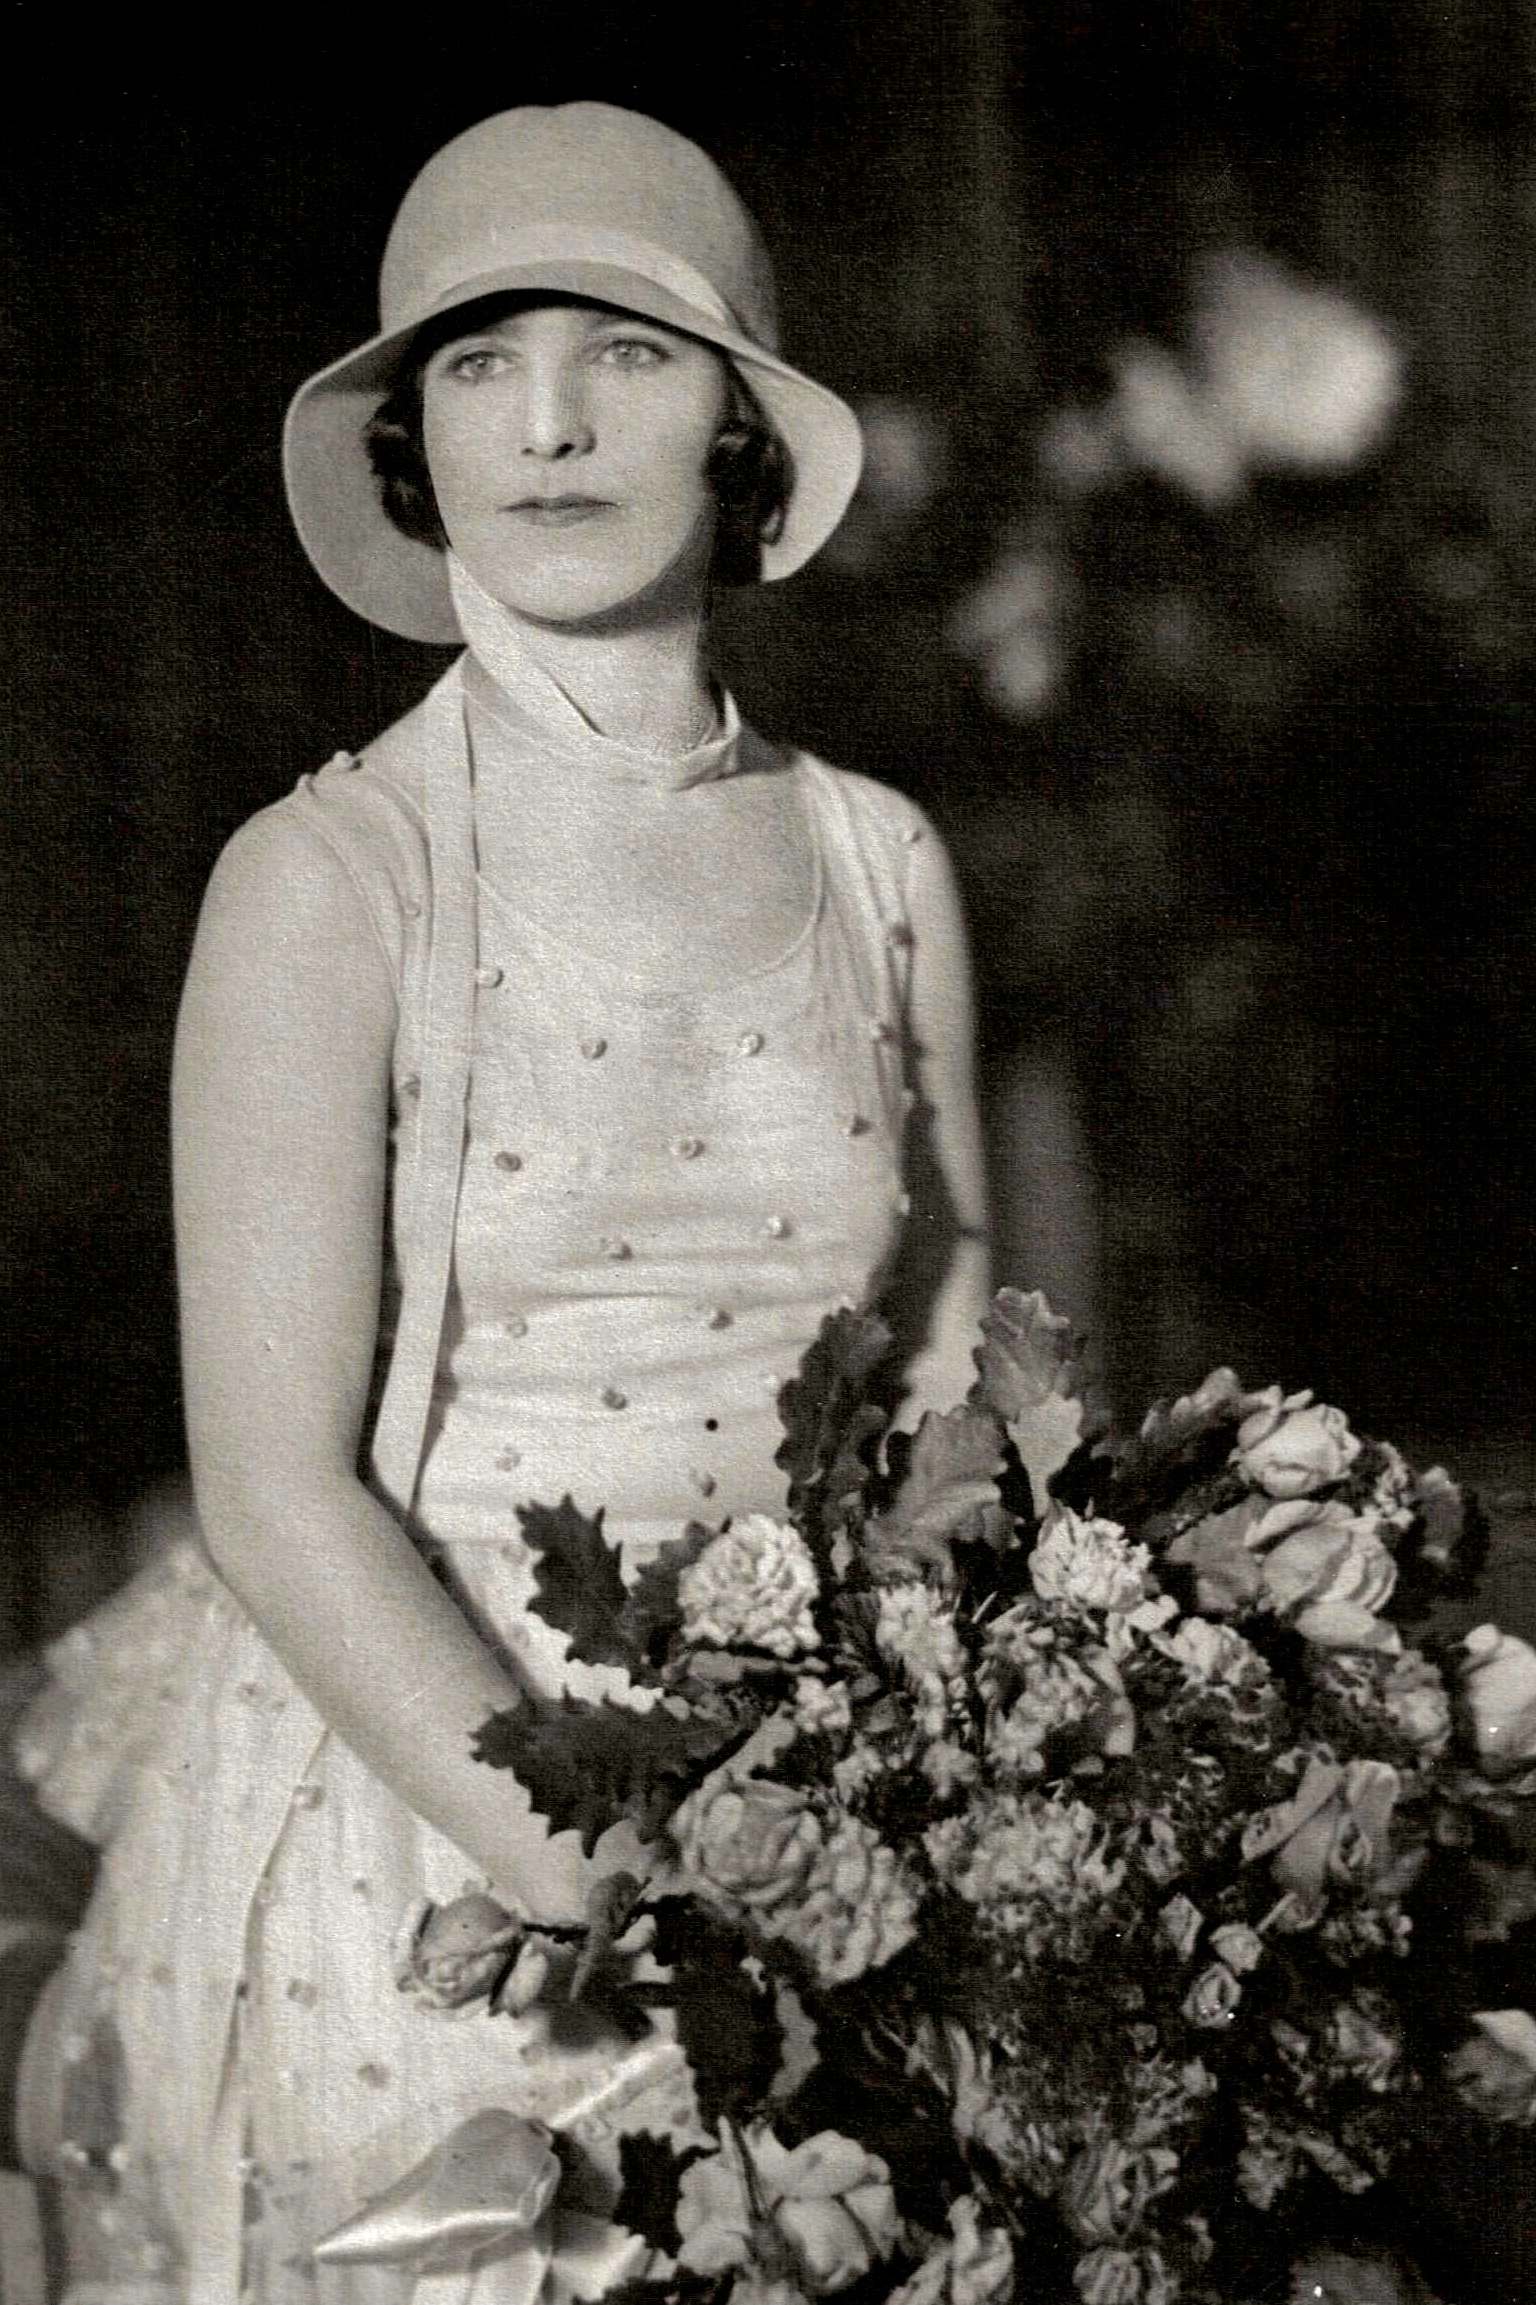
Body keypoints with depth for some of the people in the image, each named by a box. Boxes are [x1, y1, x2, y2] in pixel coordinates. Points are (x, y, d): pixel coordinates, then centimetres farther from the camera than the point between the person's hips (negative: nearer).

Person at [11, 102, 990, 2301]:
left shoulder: (881, 866, 3)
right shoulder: (328, 885, -10)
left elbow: (947, 1402, 8)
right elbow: (281, 1501, -13)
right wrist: (638, 1911, -20)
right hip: (412, 1851, -3)